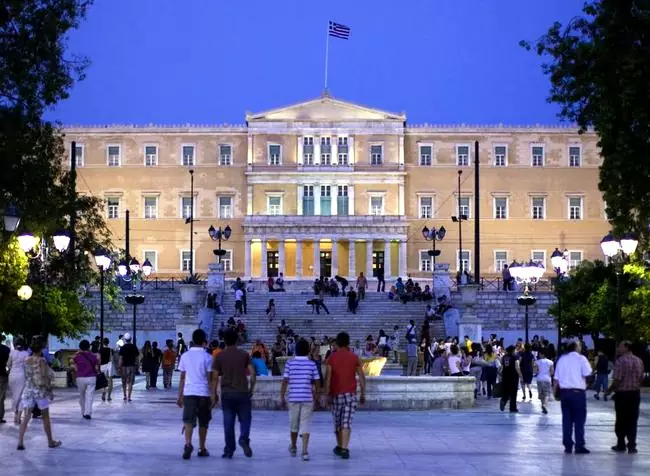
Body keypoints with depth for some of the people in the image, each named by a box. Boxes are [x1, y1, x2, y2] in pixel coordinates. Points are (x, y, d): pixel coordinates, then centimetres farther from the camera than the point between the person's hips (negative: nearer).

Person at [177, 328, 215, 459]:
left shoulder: (185, 356, 7)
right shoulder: (207, 357, -2)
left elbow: (182, 378, 9)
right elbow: (210, 379, -4)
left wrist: (180, 396, 15)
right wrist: (213, 396, 0)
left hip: (189, 392, 1)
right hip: (204, 393, -1)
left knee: (189, 420, -7)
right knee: (203, 423, 12)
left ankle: (188, 444, -30)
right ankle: (202, 449, 20)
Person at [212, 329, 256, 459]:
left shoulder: (219, 357, 1)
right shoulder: (244, 355, 2)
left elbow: (215, 377, -1)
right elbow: (253, 373, -3)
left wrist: (214, 394, 6)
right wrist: (251, 389, 9)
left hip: (226, 393, 0)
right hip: (242, 392, 0)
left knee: (228, 422, 4)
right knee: (245, 419, 8)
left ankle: (229, 450, 5)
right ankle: (244, 439, -18)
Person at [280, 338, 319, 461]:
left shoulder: (290, 363, 0)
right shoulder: (312, 364, 0)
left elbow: (284, 382, -3)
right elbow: (316, 383, 2)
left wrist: (282, 398, 4)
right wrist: (315, 398, 14)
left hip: (293, 398, 1)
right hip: (308, 399, -1)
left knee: (294, 424, 16)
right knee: (305, 425, -2)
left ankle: (293, 447, 34)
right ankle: (305, 451, -14)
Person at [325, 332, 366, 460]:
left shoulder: (332, 358, -1)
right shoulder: (354, 358, 2)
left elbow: (328, 377, -8)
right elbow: (361, 377, 0)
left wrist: (327, 394, -5)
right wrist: (363, 394, 8)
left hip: (336, 394, 0)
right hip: (351, 394, 0)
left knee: (338, 422, 16)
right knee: (347, 422, -5)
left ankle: (339, 446, 29)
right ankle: (344, 449, -18)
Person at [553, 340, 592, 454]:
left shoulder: (561, 359, 10)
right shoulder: (581, 358, -2)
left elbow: (556, 379, 9)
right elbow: (587, 373, -12)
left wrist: (556, 391, 17)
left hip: (564, 392, 4)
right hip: (578, 392, -4)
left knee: (566, 419, 8)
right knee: (579, 419, 0)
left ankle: (568, 446, 8)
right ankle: (579, 446, -2)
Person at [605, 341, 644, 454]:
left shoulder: (621, 361, -14)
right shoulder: (639, 361, 5)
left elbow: (617, 379, -17)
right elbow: (641, 378, 10)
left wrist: (610, 390, -2)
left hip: (622, 394, -5)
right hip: (635, 393, 5)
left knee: (621, 420, 7)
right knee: (632, 420, 6)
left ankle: (621, 445, 14)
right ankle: (631, 446, 3)